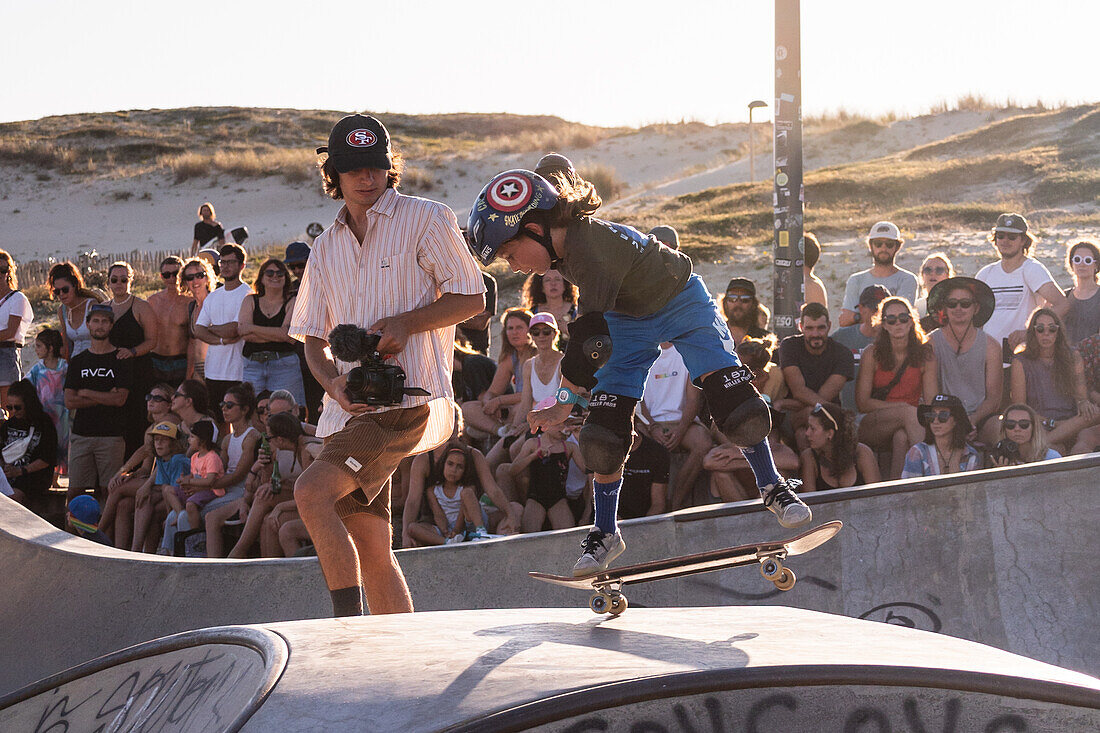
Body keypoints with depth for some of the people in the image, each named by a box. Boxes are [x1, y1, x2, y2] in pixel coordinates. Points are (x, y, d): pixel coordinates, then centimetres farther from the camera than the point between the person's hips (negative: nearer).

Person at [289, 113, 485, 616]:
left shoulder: (426, 220, 3)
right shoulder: (326, 248, 19)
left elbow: (472, 298, 1)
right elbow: (313, 337, 18)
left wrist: (404, 322, -14)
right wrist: (333, 383, -4)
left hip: (408, 398, -7)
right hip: (352, 406, 7)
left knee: (312, 491, -24)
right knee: (370, 551, 5)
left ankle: (349, 625, -20)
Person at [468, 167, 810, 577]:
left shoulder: (594, 247, -39)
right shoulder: (560, 243, -14)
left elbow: (590, 336, -38)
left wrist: (564, 404, -33)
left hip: (681, 302, -6)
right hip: (628, 319, 7)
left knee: (736, 405, -16)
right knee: (604, 434, -6)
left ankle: (773, 489, 6)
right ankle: (605, 534, 6)